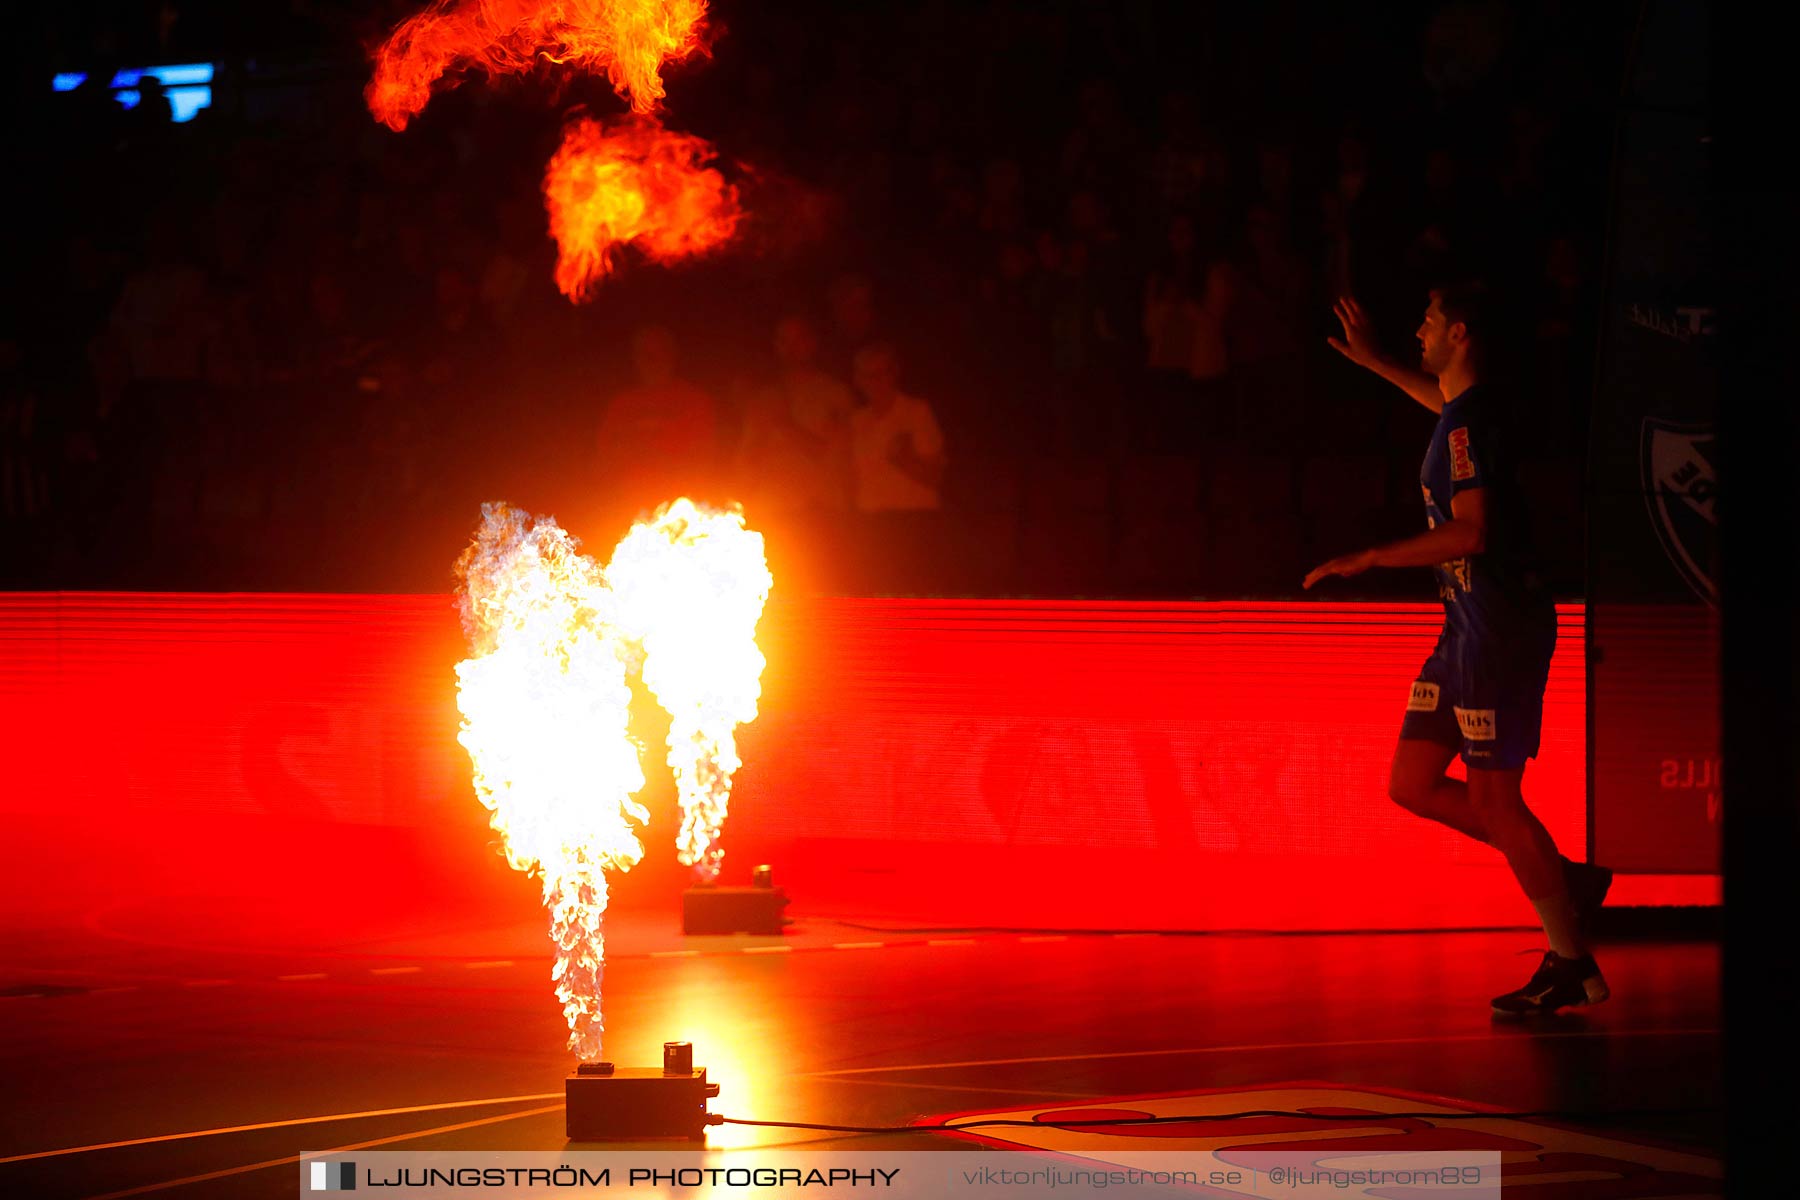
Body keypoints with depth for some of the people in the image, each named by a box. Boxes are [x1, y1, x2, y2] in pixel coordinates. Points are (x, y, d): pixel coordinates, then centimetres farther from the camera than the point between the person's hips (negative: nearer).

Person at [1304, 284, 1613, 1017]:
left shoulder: (1470, 424, -16)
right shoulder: (1468, 409, 13)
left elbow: (1469, 532, -25)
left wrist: (1366, 560, -21)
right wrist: (1373, 362, 49)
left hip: (1502, 628, -10)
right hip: (1469, 627, 10)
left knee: (1492, 798, -6)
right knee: (1412, 784, 8)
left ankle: (1571, 964, 1)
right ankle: (1564, 880, 14)